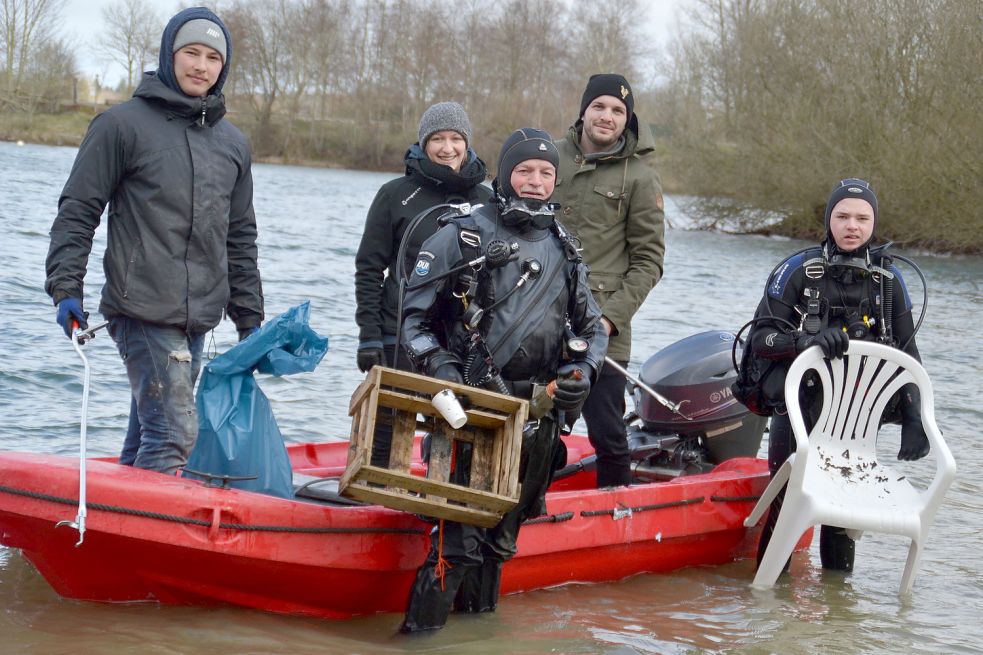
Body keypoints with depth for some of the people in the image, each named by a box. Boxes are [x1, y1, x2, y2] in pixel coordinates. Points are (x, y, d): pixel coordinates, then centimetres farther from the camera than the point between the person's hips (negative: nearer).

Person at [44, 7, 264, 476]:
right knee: (174, 433, -14)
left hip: (197, 321, 6)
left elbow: (240, 239, 21)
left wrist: (249, 320, 19)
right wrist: (65, 288, -10)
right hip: (143, 312, -6)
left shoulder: (233, 143, 16)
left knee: (146, 437, 11)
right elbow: (77, 212, -1)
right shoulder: (122, 125, -2)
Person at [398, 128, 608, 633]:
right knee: (461, 525, -15)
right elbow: (412, 315, 1)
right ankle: (424, 627, -13)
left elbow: (592, 327, 23)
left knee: (504, 527, 12)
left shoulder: (565, 253, 16)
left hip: (538, 415, 5)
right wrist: (439, 366, -14)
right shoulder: (462, 237, 1)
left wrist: (583, 369, 3)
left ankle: (479, 614, 23)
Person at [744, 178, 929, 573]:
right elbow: (761, 339, -7)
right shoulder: (798, 271, -3)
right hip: (797, 406, -3)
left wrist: (913, 421, 3)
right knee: (786, 499, -6)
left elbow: (907, 358, 12)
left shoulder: (889, 281, 7)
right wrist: (809, 341, -25)